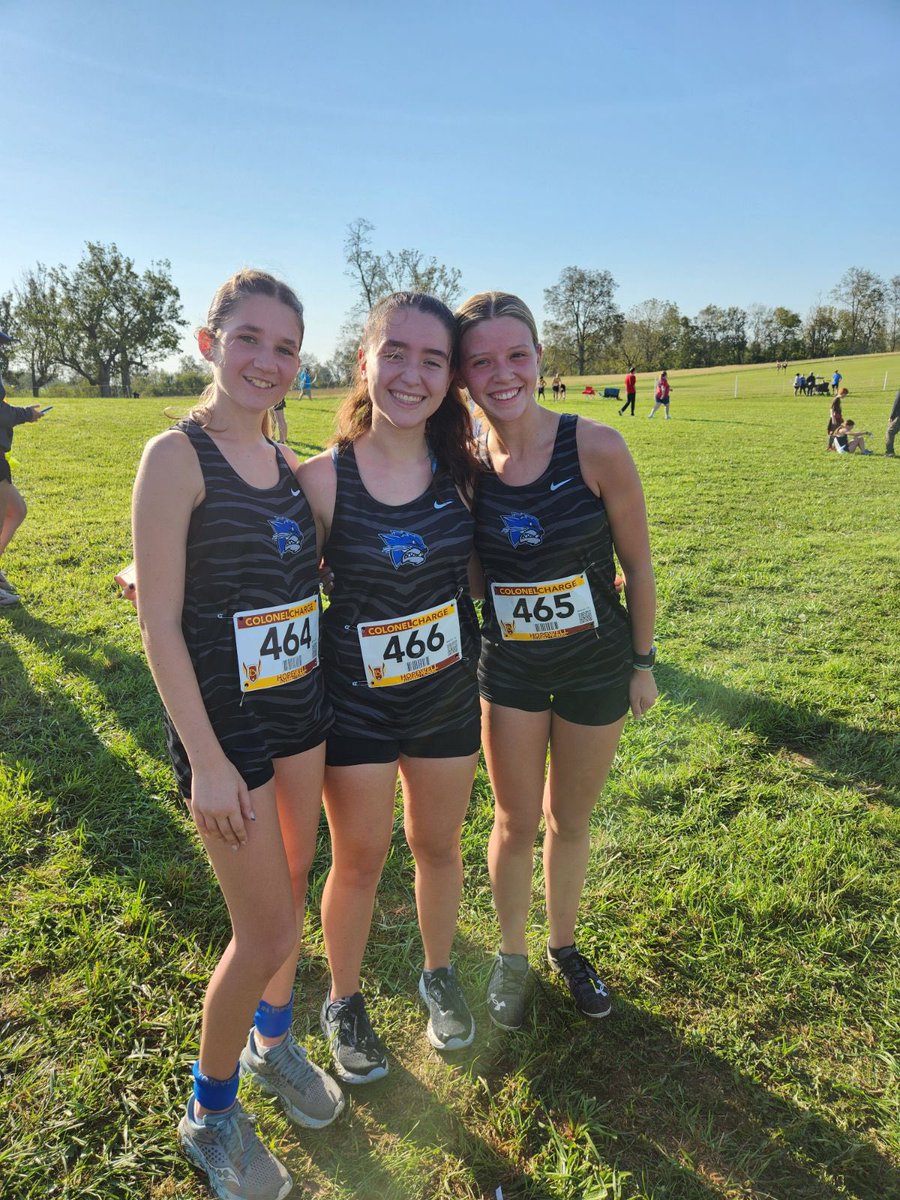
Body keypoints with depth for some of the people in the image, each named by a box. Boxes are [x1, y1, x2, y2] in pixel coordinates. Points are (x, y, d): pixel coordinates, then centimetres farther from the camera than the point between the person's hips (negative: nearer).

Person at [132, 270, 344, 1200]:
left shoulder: (285, 460, 6)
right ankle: (210, 1114, 31)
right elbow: (160, 625, -17)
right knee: (265, 932, 3)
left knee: (290, 889, 20)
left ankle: (273, 1041, 47)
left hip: (301, 705, 7)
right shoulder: (176, 457, -15)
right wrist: (207, 763, -18)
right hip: (222, 720, -6)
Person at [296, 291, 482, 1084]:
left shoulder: (461, 470, -6)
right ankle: (344, 1003, 41)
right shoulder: (323, 479, -16)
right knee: (359, 860, 13)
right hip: (356, 702, -2)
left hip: (448, 696, 3)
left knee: (438, 845, 20)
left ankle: (439, 975, 48)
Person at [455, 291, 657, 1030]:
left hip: (596, 667, -1)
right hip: (508, 670, 1)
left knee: (572, 820, 18)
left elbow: (637, 563, -8)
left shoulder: (596, 448, -18)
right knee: (516, 823, 14)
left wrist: (644, 662, -1)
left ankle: (564, 945, 46)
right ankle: (512, 954, 41)